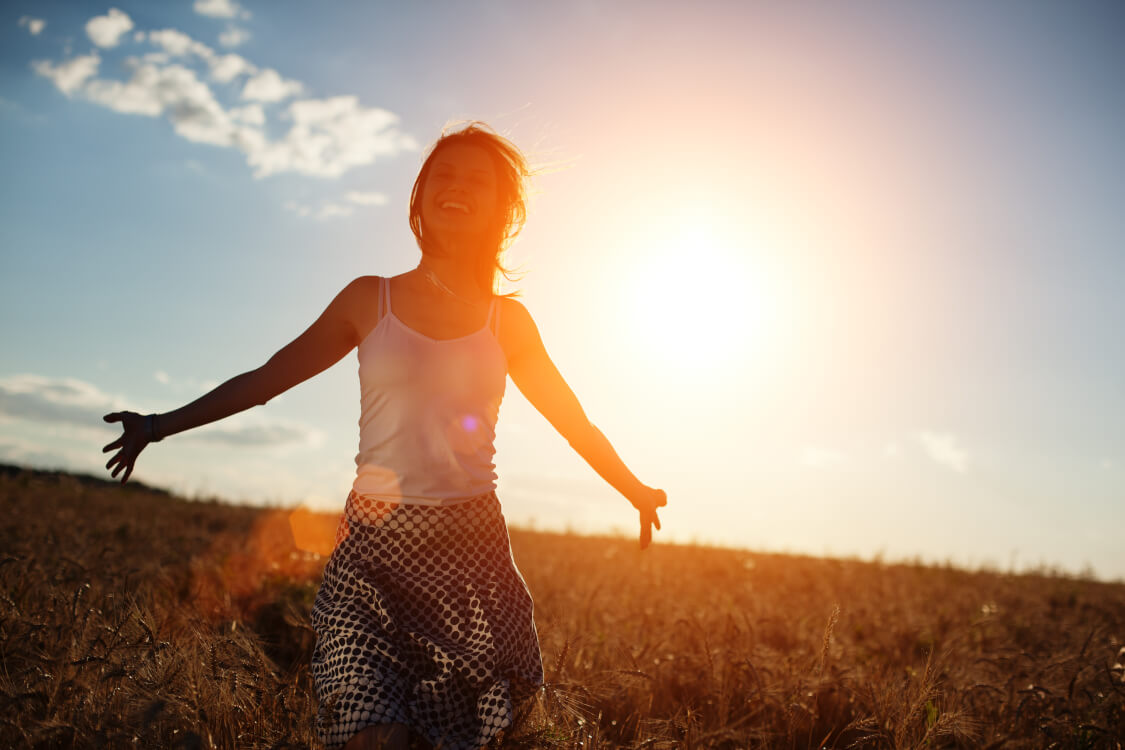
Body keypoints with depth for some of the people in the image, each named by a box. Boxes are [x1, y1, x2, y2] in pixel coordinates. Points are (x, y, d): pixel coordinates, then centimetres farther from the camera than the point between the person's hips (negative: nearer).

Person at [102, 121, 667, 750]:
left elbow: (574, 421, 17)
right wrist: (163, 424, 12)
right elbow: (264, 379, 12)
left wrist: (639, 492, 21)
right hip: (374, 549, -1)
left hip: (473, 547, 1)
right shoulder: (370, 300, 7)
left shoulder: (507, 320, 8)